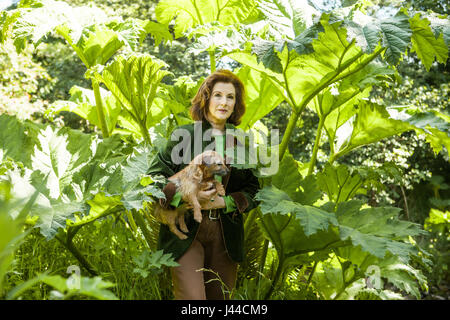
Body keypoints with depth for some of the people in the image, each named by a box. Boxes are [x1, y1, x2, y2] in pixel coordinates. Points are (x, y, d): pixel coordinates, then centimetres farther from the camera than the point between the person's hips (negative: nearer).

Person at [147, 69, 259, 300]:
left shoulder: (241, 142, 9)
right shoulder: (183, 134, 1)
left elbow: (253, 191, 10)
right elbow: (154, 176, -1)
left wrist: (225, 202, -8)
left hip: (226, 235, 3)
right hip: (186, 231, -3)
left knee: (219, 296, 10)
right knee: (192, 297, -13)